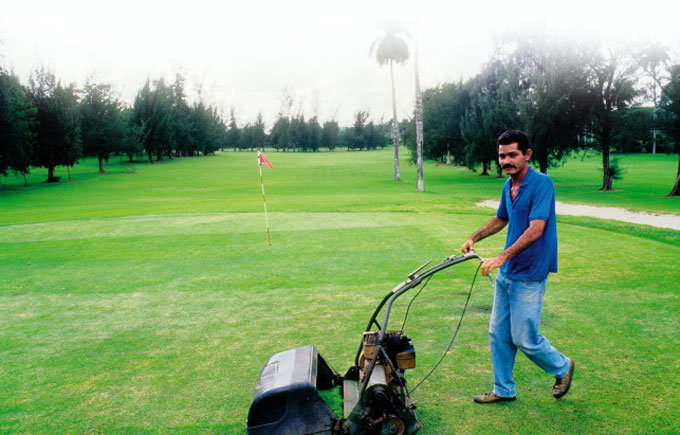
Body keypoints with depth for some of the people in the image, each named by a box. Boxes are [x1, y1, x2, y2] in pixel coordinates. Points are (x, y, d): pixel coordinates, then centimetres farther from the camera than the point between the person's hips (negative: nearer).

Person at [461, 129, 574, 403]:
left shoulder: (541, 184, -16)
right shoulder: (508, 186, 8)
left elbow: (536, 229, -25)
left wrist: (502, 257, -30)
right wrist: (474, 238, 15)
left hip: (529, 277, -8)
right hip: (506, 275, 8)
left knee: (524, 338, 1)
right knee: (498, 334, 12)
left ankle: (562, 367, 28)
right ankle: (503, 390, 27)